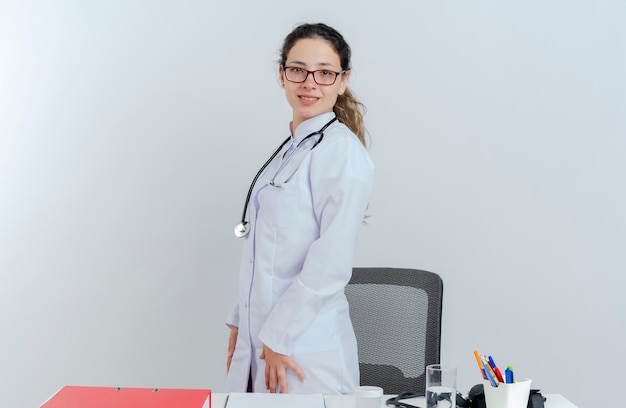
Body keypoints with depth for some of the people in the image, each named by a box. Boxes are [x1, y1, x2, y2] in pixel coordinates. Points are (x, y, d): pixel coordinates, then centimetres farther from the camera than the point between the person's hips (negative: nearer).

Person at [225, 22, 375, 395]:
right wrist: (241, 322, 14)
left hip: (306, 351, -8)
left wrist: (278, 336, -17)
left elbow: (331, 263, -20)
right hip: (260, 338, 8)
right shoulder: (290, 150, 13)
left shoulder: (343, 151, -13)